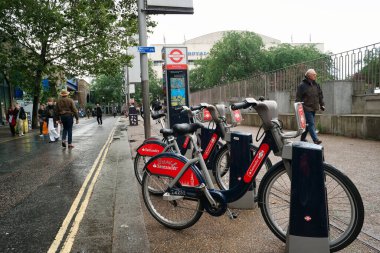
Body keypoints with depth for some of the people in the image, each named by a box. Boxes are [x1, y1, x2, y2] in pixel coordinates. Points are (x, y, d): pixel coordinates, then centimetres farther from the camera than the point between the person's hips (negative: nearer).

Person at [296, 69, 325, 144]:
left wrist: (322, 104, 14)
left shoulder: (316, 85, 14)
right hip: (306, 108, -7)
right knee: (311, 124, -12)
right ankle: (315, 139, -15)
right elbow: (298, 97, -7)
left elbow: (320, 96, 20)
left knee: (308, 124, 12)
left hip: (313, 108, 7)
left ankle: (303, 138, 23)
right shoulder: (302, 85, -6)